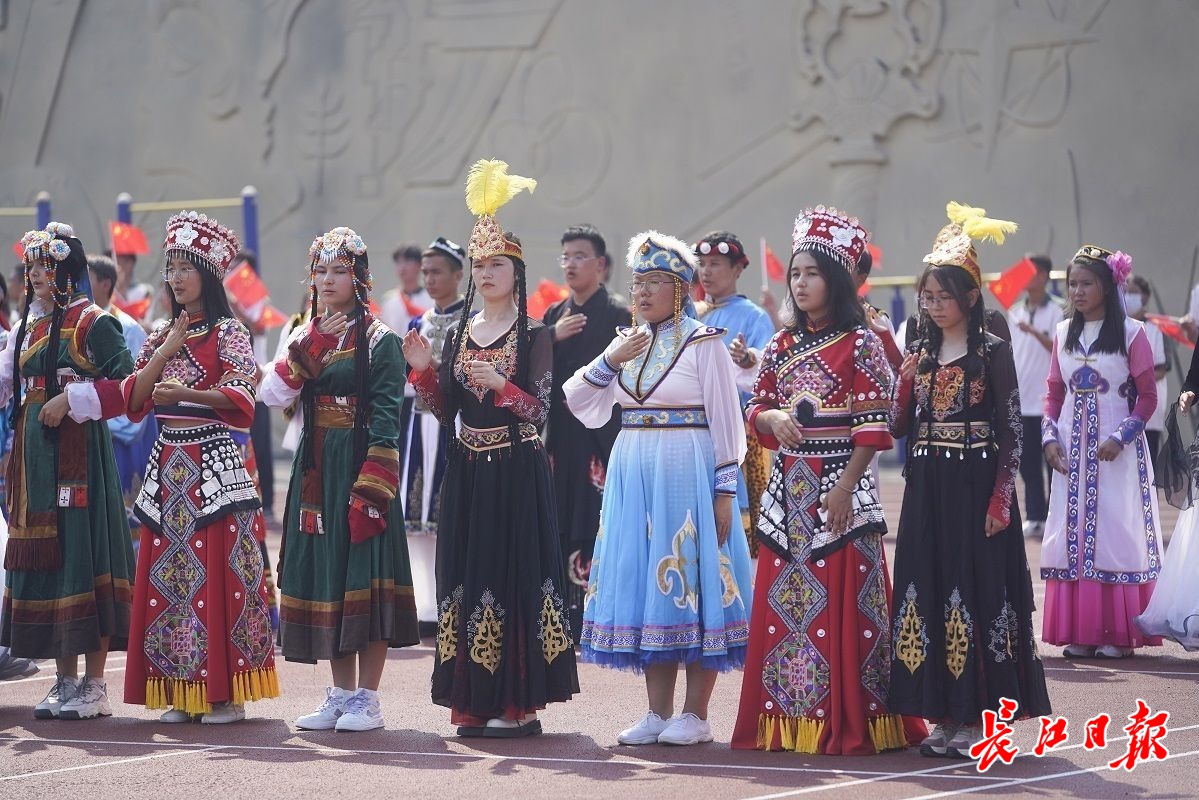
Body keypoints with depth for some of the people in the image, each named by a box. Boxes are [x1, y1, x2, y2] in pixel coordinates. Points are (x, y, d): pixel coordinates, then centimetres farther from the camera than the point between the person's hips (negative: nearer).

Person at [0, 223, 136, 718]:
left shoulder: (90, 322, -6)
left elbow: (127, 382, -12)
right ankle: (64, 680, 15)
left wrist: (70, 400, -16)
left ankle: (93, 687, -3)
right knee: (43, 553, 8)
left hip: (78, 449, -8)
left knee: (81, 550, -7)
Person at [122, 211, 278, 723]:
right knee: (167, 575, 4)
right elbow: (133, 401, 7)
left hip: (213, 461, -6)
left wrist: (182, 392, -23)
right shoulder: (160, 335, 16)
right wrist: (165, 351, -5)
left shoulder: (228, 333, -2)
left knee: (217, 574, -7)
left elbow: (241, 397, -14)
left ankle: (226, 693, -3)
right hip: (167, 463, 6)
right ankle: (181, 692, 8)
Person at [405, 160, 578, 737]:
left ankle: (519, 704, -1)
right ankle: (475, 703, 9)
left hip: (517, 473, -5)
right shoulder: (458, 334, 12)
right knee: (466, 574, 4)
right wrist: (423, 371, -5)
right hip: (466, 472, 5)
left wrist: (501, 385, -25)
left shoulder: (534, 336, -3)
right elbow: (446, 412, 10)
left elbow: (539, 411, -10)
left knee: (514, 573, -6)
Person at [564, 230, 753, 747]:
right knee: (645, 588, 6)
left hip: (689, 477, -6)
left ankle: (695, 715, 1)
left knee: (692, 586, -4)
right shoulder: (628, 343, 14)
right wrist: (609, 362, -4)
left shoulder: (703, 342, -4)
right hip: (633, 476, 6)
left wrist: (724, 492, -11)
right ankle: (658, 713, 11)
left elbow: (726, 422, -6)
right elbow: (577, 404, 11)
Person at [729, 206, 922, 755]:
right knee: (783, 601, 5)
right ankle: (787, 721, 11)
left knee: (842, 603, -5)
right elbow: (757, 411, 16)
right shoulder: (782, 345, 12)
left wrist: (845, 487, -16)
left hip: (842, 485, -6)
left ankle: (846, 726, -1)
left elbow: (873, 426, -9)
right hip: (788, 488, 6)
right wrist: (774, 417, -8)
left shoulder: (860, 343, -4)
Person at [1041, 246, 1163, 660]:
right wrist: (1050, 437, 2)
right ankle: (1080, 631, 6)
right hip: (1072, 450, 4)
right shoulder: (1063, 333, 11)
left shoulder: (1131, 333, -4)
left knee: (1116, 533, -5)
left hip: (1116, 451, -4)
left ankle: (1118, 633, -1)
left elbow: (1147, 397, -3)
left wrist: (1120, 437, -15)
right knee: (1072, 534, 1)